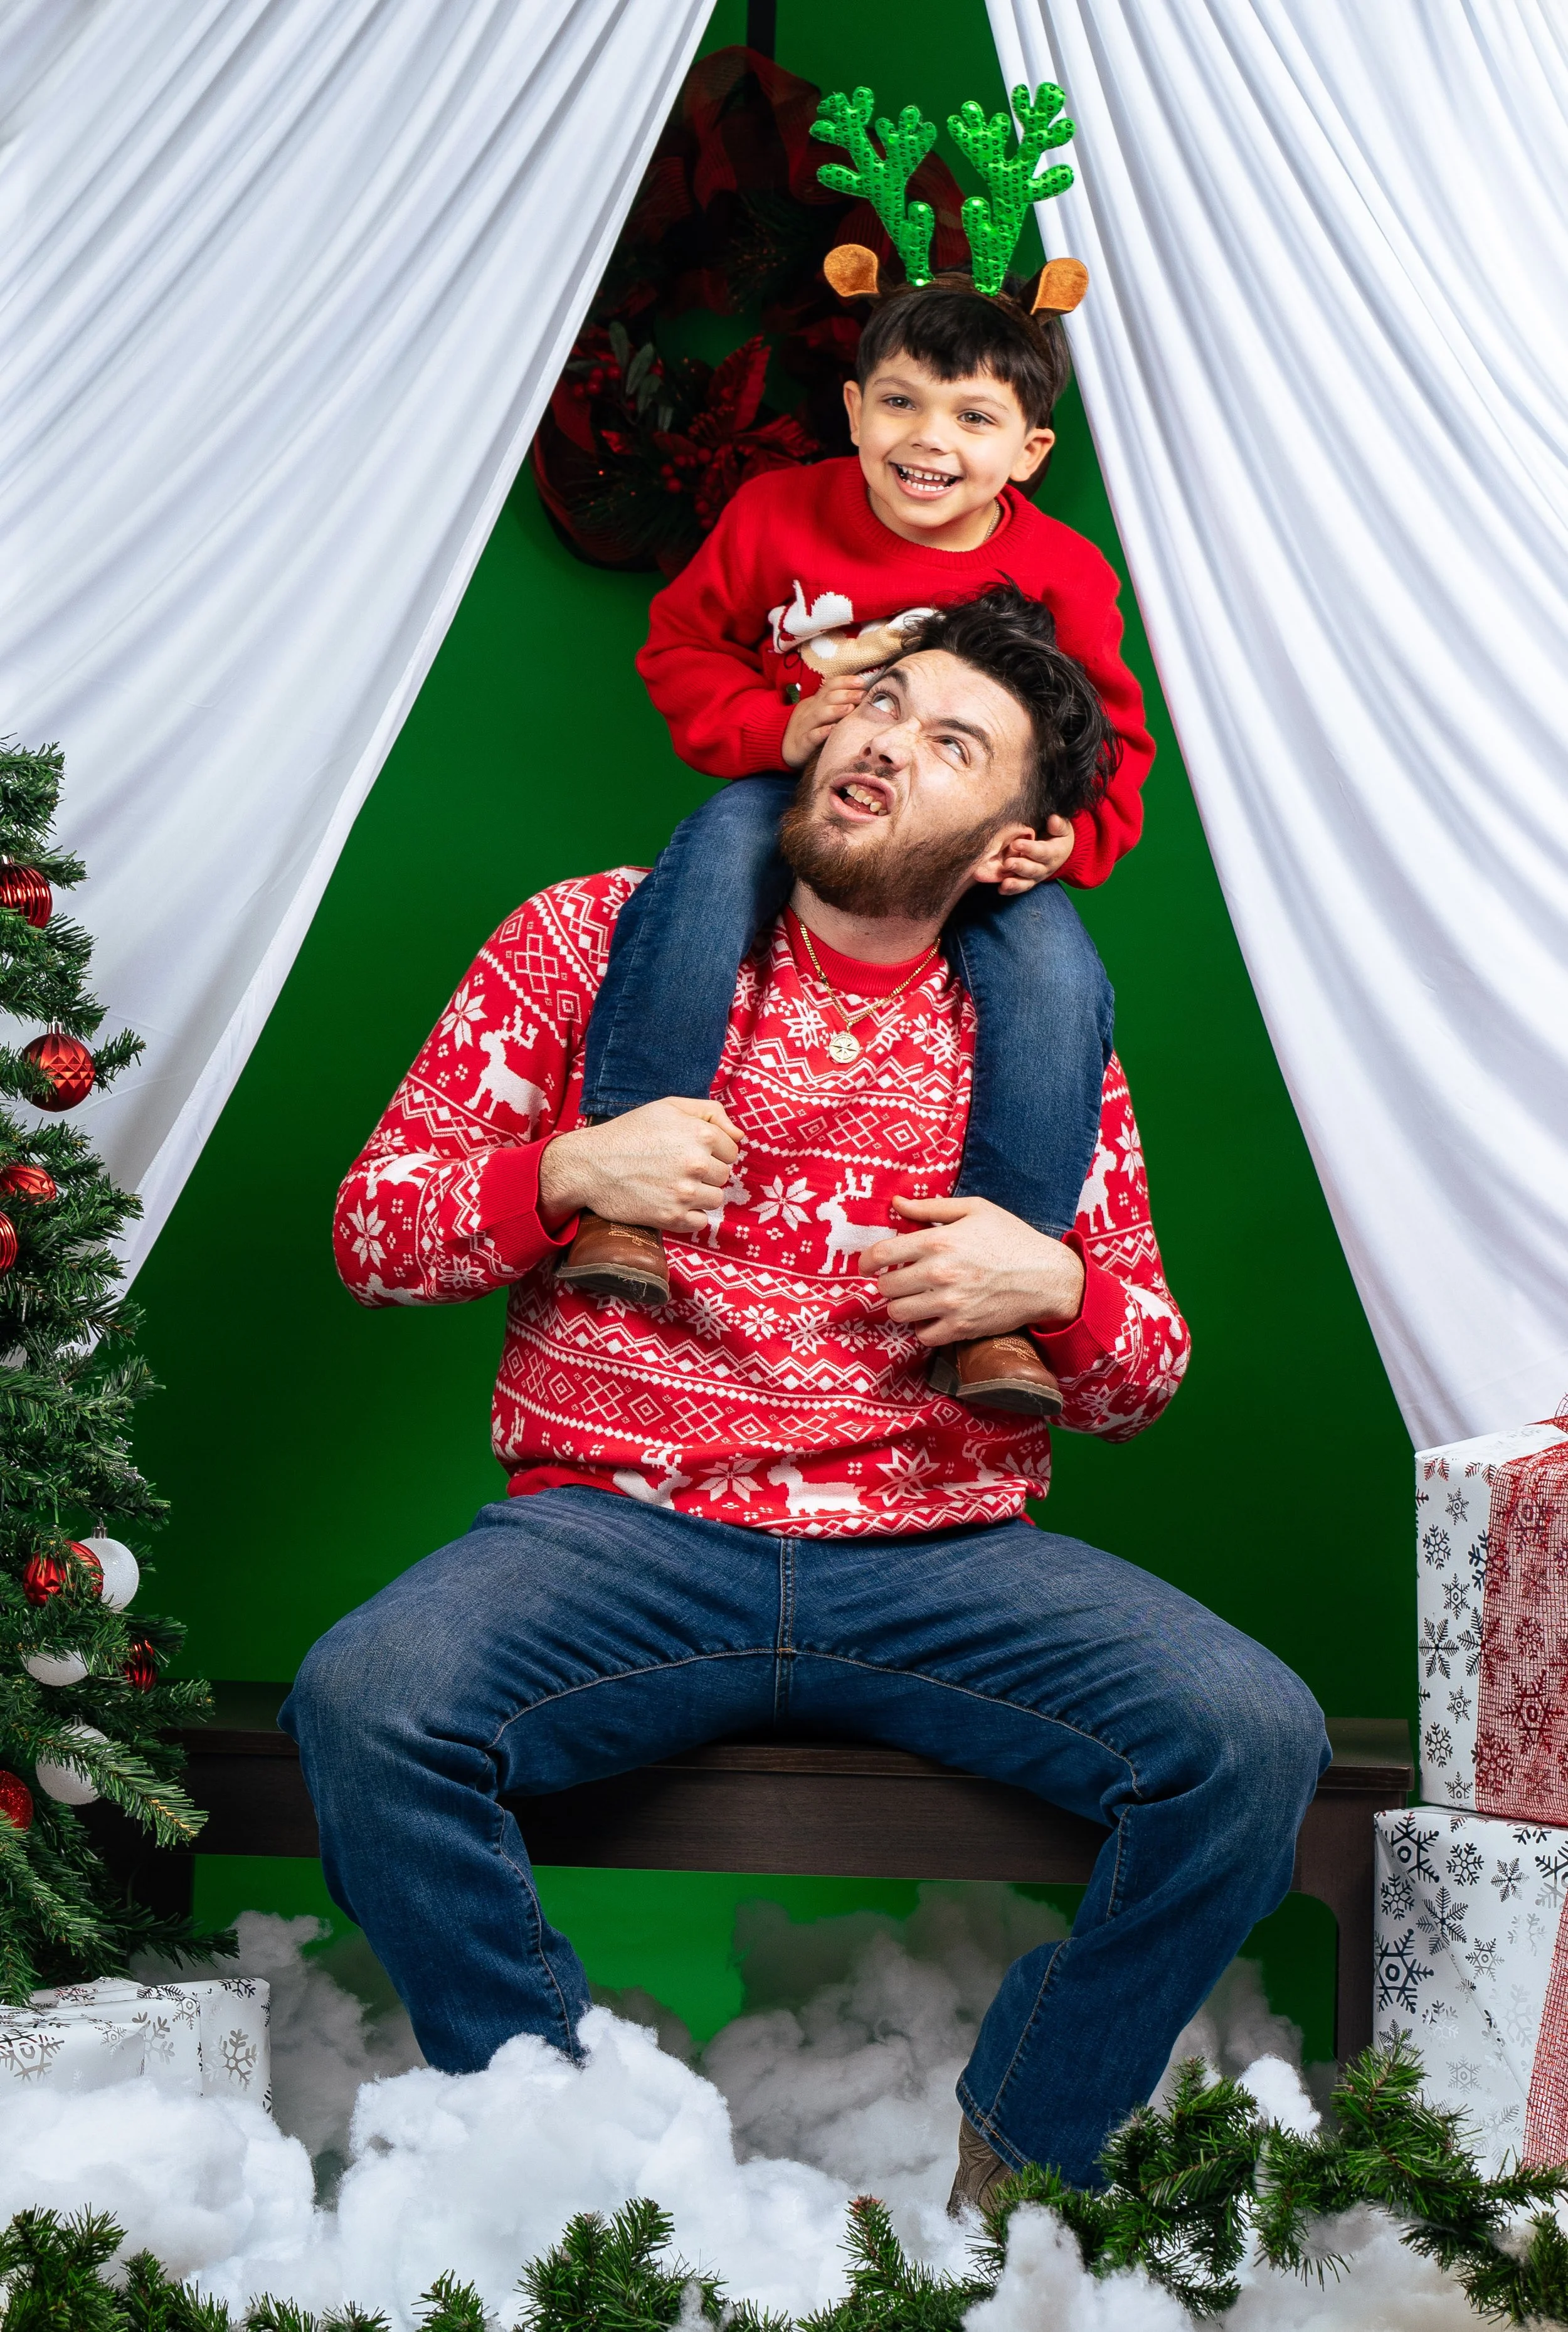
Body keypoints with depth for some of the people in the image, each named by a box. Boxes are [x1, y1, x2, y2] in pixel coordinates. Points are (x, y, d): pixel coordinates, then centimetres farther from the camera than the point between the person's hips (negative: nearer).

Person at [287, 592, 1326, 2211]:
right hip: (617, 1527, -1)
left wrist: (1052, 1290, -5)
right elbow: (372, 1228, 9)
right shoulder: (600, 937, 9)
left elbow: (1144, 1375, 18)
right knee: (366, 1704, -31)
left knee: (1253, 1738, -23)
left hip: (943, 1557, 2)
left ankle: (1010, 2181, -3)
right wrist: (570, 1176, -10)